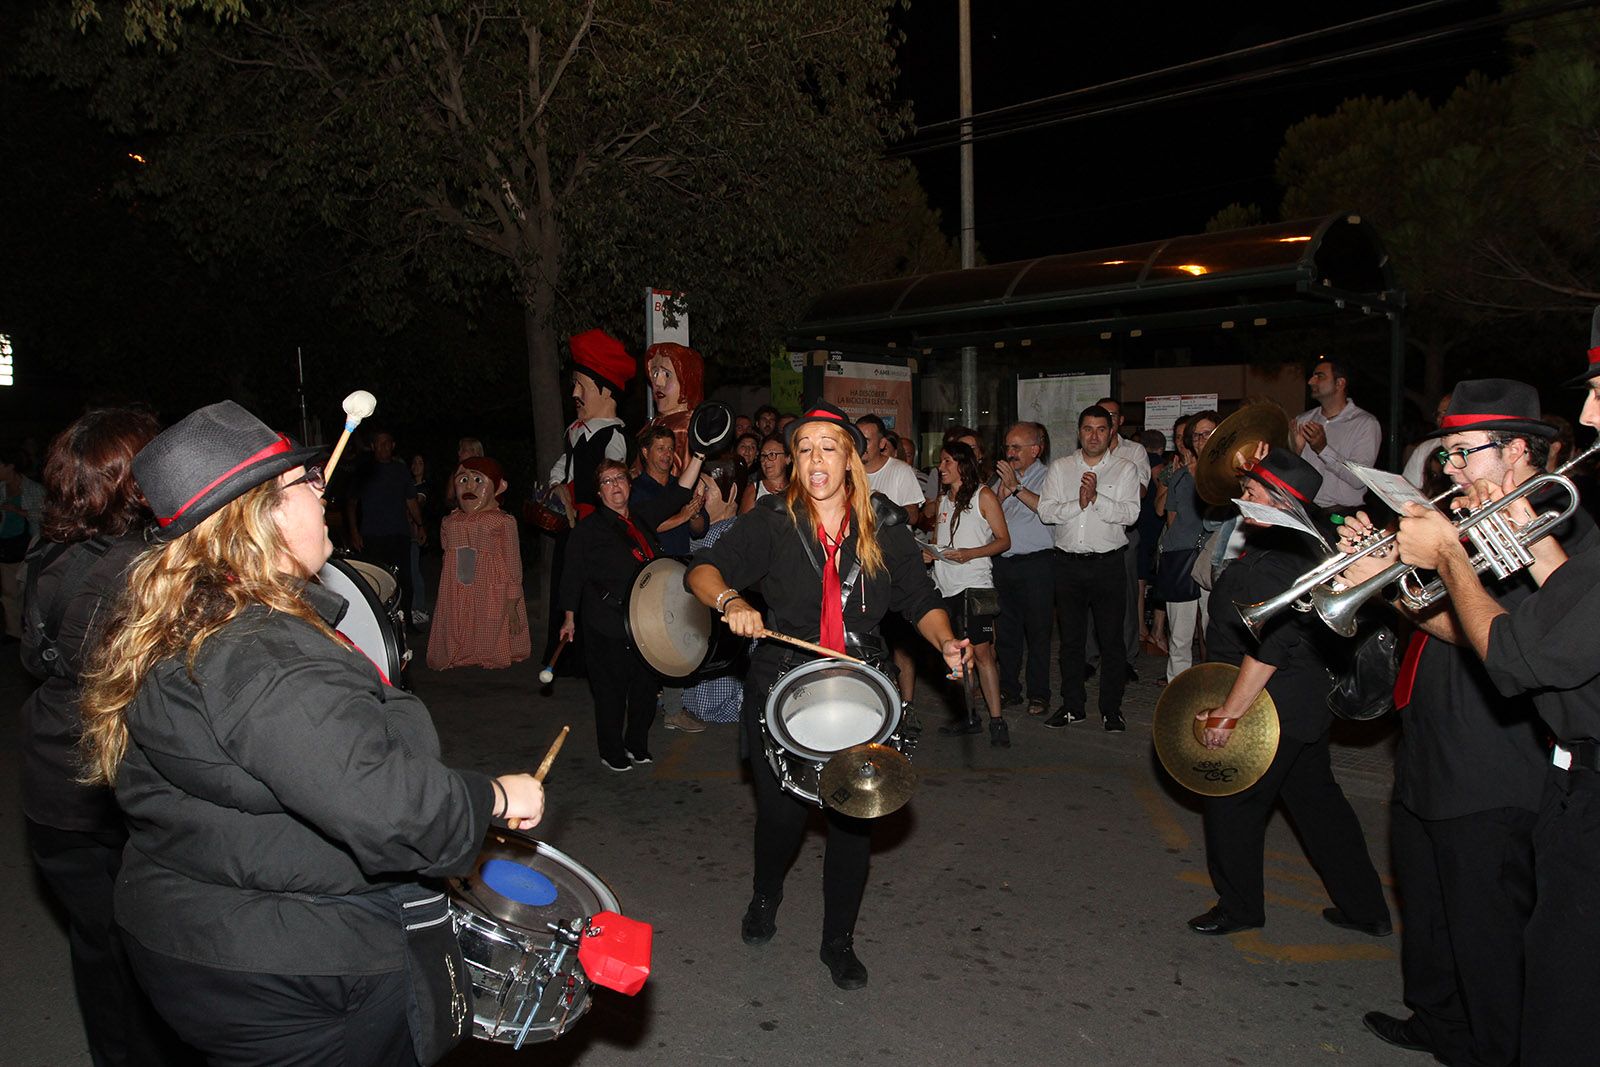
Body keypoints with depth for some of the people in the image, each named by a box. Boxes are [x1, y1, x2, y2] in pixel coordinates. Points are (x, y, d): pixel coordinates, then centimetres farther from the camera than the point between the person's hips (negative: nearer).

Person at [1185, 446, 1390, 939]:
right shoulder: (1305, 545, 9)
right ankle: (1365, 907, 29)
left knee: (1232, 806, 5)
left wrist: (1230, 712, -23)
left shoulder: (1272, 561, -24)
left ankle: (1239, 907, 21)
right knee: (1318, 801, 19)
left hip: (1271, 709, -10)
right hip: (1308, 703, 10)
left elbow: (1269, 648, -27)